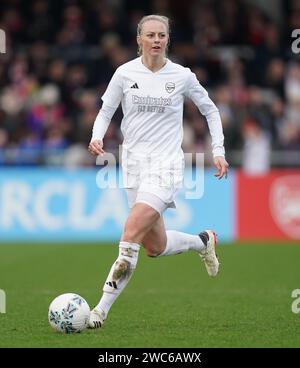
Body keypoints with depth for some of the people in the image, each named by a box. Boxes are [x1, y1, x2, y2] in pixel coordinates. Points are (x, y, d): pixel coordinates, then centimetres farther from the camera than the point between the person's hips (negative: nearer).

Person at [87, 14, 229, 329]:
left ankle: (102, 309, -18)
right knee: (155, 246, 6)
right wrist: (97, 137, -12)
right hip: (134, 161, 3)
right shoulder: (125, 73, 1)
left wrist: (218, 151, 6)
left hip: (166, 163, -3)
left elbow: (210, 110, 13)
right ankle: (202, 241, 39)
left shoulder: (182, 76, 0)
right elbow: (105, 111, 9)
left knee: (132, 234, -22)